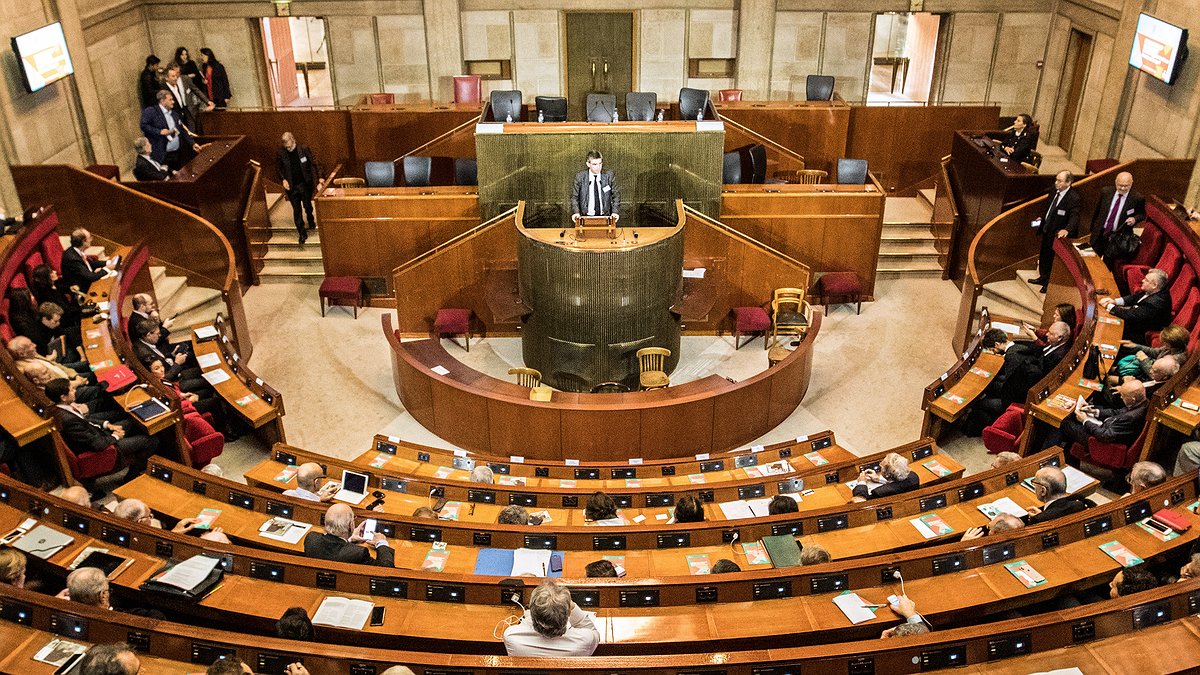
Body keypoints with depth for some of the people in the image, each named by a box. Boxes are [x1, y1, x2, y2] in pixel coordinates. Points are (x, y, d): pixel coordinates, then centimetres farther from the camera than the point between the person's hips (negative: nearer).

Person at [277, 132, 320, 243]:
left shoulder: (304, 149, -11)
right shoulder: (280, 154, -9)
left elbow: (313, 163, -3)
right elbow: (278, 168, 5)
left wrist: (319, 177, -8)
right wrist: (283, 179, -9)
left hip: (305, 184, 0)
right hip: (291, 186, 0)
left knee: (307, 205, 18)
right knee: (296, 210, 2)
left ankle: (311, 222, 48)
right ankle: (302, 233, 10)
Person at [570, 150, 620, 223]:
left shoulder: (608, 176, 2)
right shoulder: (580, 177, 1)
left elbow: (616, 195, 7)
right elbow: (574, 197, 6)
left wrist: (615, 212, -6)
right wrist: (576, 212, -9)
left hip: (605, 216, 1)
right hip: (586, 217, 0)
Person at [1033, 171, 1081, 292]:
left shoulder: (1074, 198, -25)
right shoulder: (1054, 191, -1)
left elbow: (1074, 217, -33)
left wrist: (1067, 229, -48)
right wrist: (1042, 218, 12)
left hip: (1058, 234, -8)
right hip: (1047, 230, 8)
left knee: (1053, 259, 7)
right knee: (1044, 256, 23)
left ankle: (1050, 284, 25)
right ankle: (1043, 278, 44)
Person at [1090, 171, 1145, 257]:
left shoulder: (1137, 199, -11)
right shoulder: (1105, 192, -3)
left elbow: (1142, 215, 5)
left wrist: (1135, 219, -18)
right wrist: (1093, 228, 12)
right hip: (1100, 234, 3)